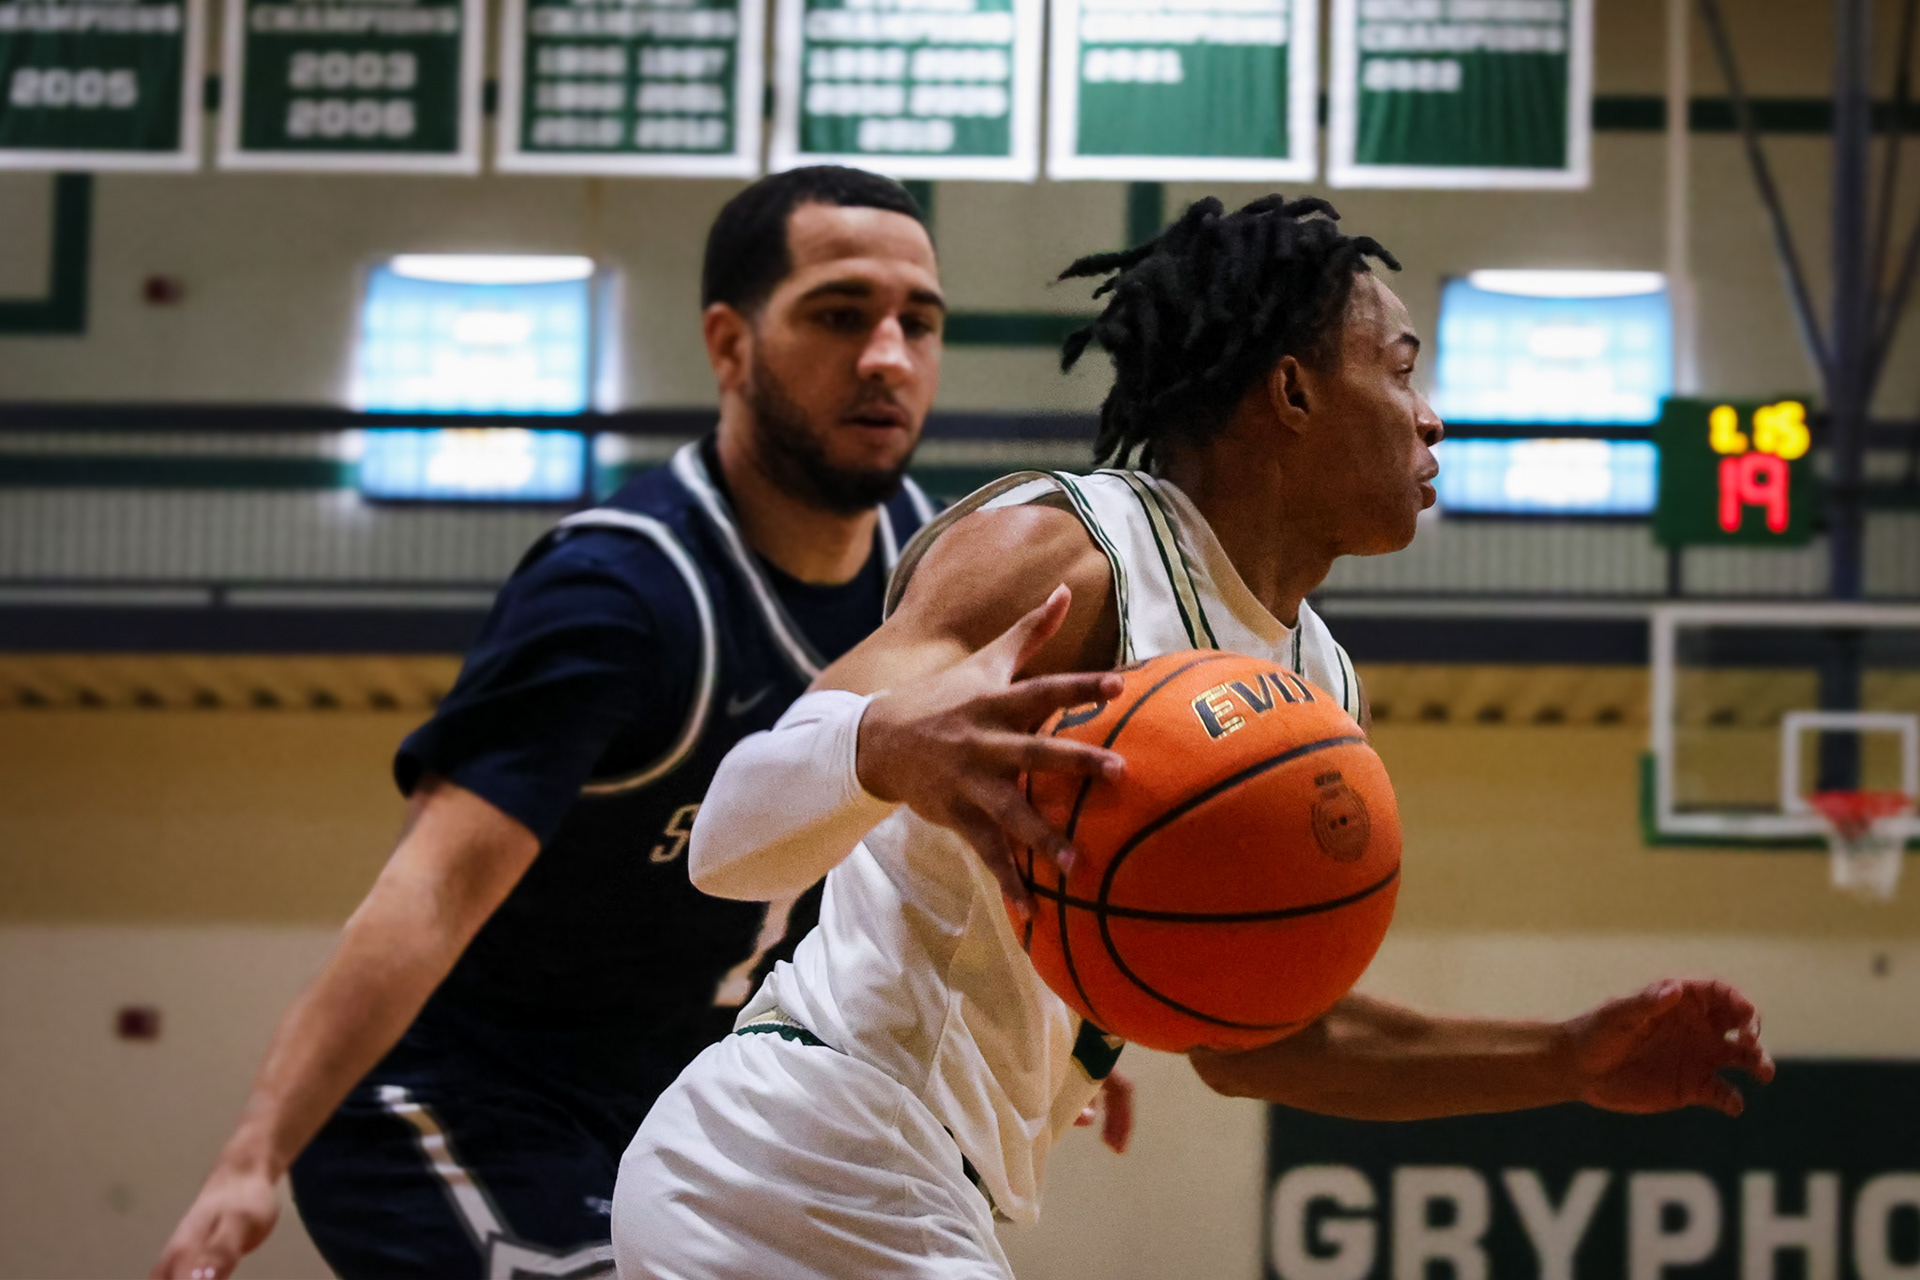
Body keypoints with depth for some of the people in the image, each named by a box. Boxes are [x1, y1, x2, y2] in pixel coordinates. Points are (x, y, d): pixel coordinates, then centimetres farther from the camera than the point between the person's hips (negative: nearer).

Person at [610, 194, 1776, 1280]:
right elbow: (731, 838, -24)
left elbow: (1247, 1038, 22)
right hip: (797, 1180, -10)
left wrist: (1570, 1064, 17)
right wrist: (887, 744, -47)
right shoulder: (1057, 553, -13)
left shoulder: (1322, 690, 13)